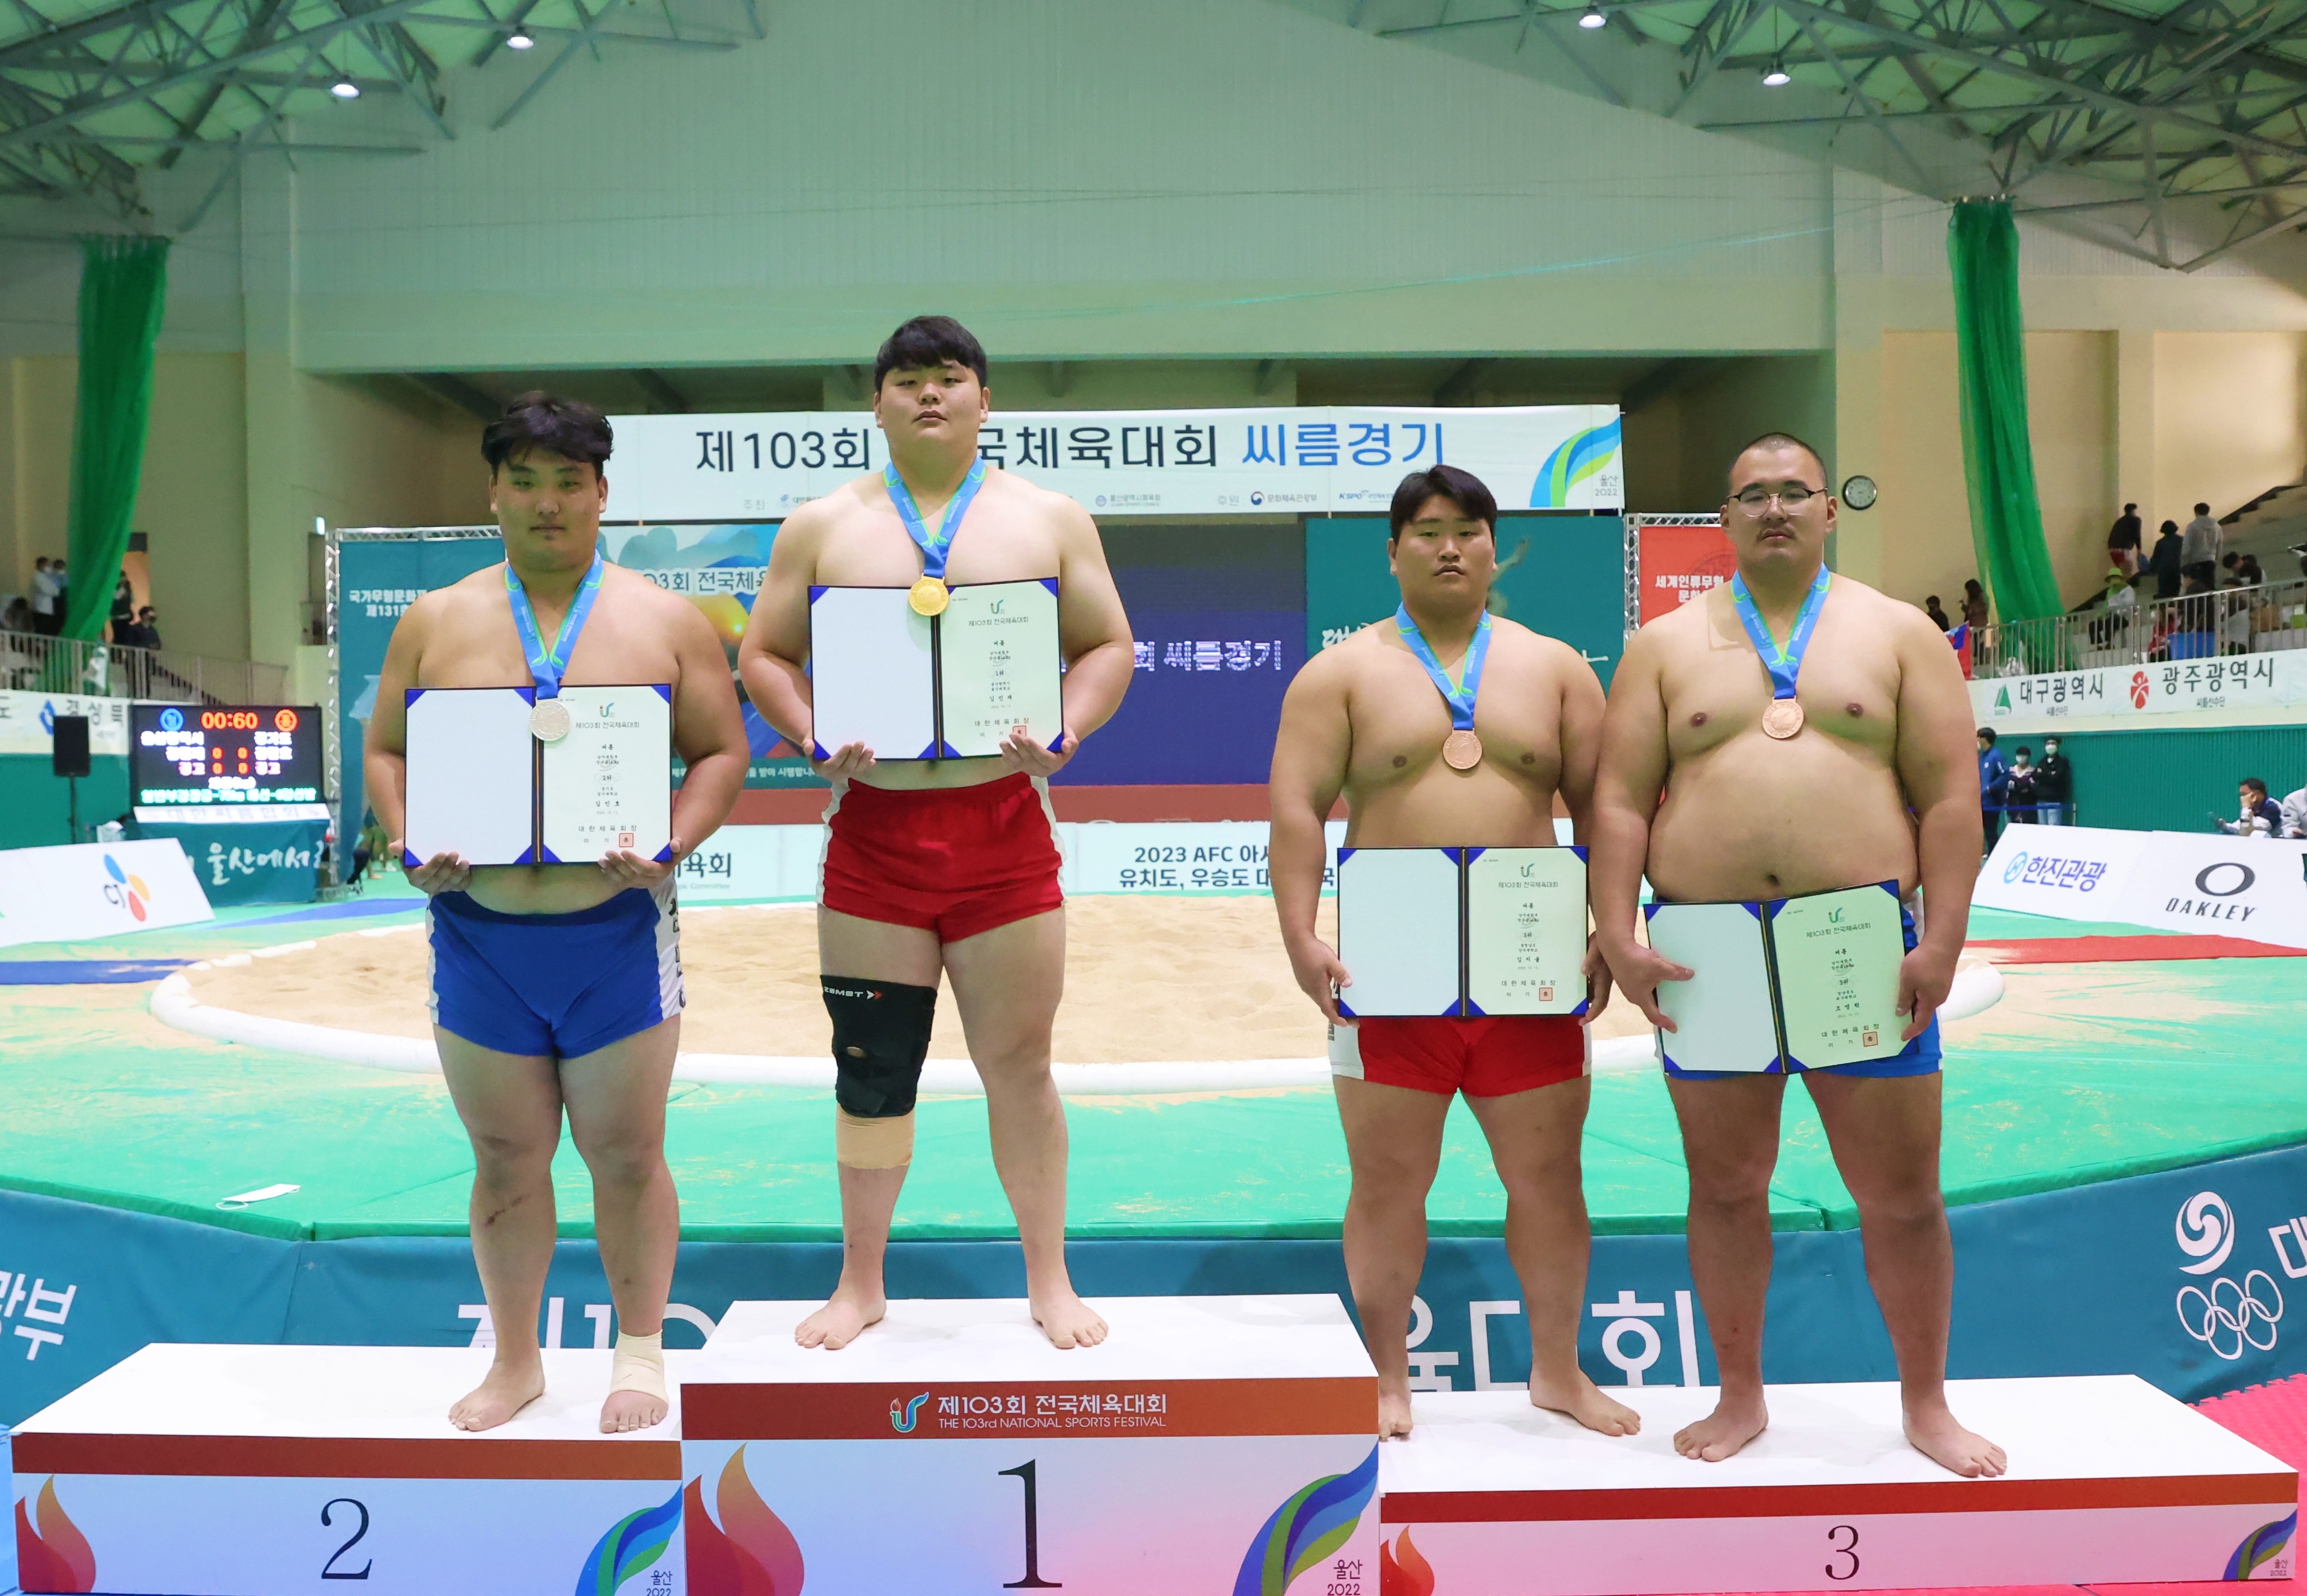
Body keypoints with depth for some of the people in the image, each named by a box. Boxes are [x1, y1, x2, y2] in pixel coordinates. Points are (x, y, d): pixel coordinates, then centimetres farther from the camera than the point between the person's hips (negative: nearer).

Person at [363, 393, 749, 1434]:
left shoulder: (665, 621, 3)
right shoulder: (435, 622, 8)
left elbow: (720, 751, 3)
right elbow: (387, 751, 12)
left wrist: (671, 845, -13)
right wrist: (410, 844, -6)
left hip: (618, 930, -2)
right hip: (476, 933, 2)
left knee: (625, 1155, 7)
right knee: (505, 1158, 12)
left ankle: (640, 1352, 25)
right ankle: (515, 1360, 29)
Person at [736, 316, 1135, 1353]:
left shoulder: (1049, 518, 9)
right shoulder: (821, 527, 9)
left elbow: (1107, 646, 9)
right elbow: (764, 655, 11)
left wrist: (1063, 732, -9)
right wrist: (810, 734, -8)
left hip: (1006, 824, 0)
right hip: (872, 826, 1)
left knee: (1020, 1067, 6)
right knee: (871, 1070, 8)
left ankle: (1049, 1281, 22)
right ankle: (860, 1285, 25)